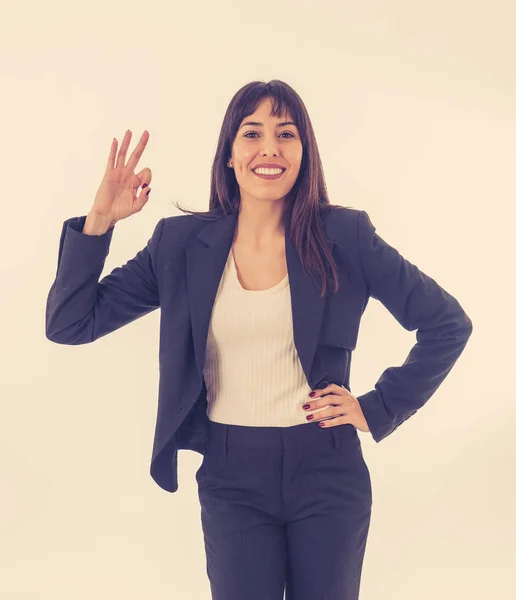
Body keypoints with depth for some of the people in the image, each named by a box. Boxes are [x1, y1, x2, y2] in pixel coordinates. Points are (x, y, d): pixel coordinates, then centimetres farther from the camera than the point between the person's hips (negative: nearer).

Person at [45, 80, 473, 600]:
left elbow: (448, 324, 3)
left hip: (327, 474, 0)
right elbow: (68, 324, -3)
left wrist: (378, 409, -2)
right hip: (232, 478, 0)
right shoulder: (182, 243, -1)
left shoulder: (345, 236, -4)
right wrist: (99, 221, -13)